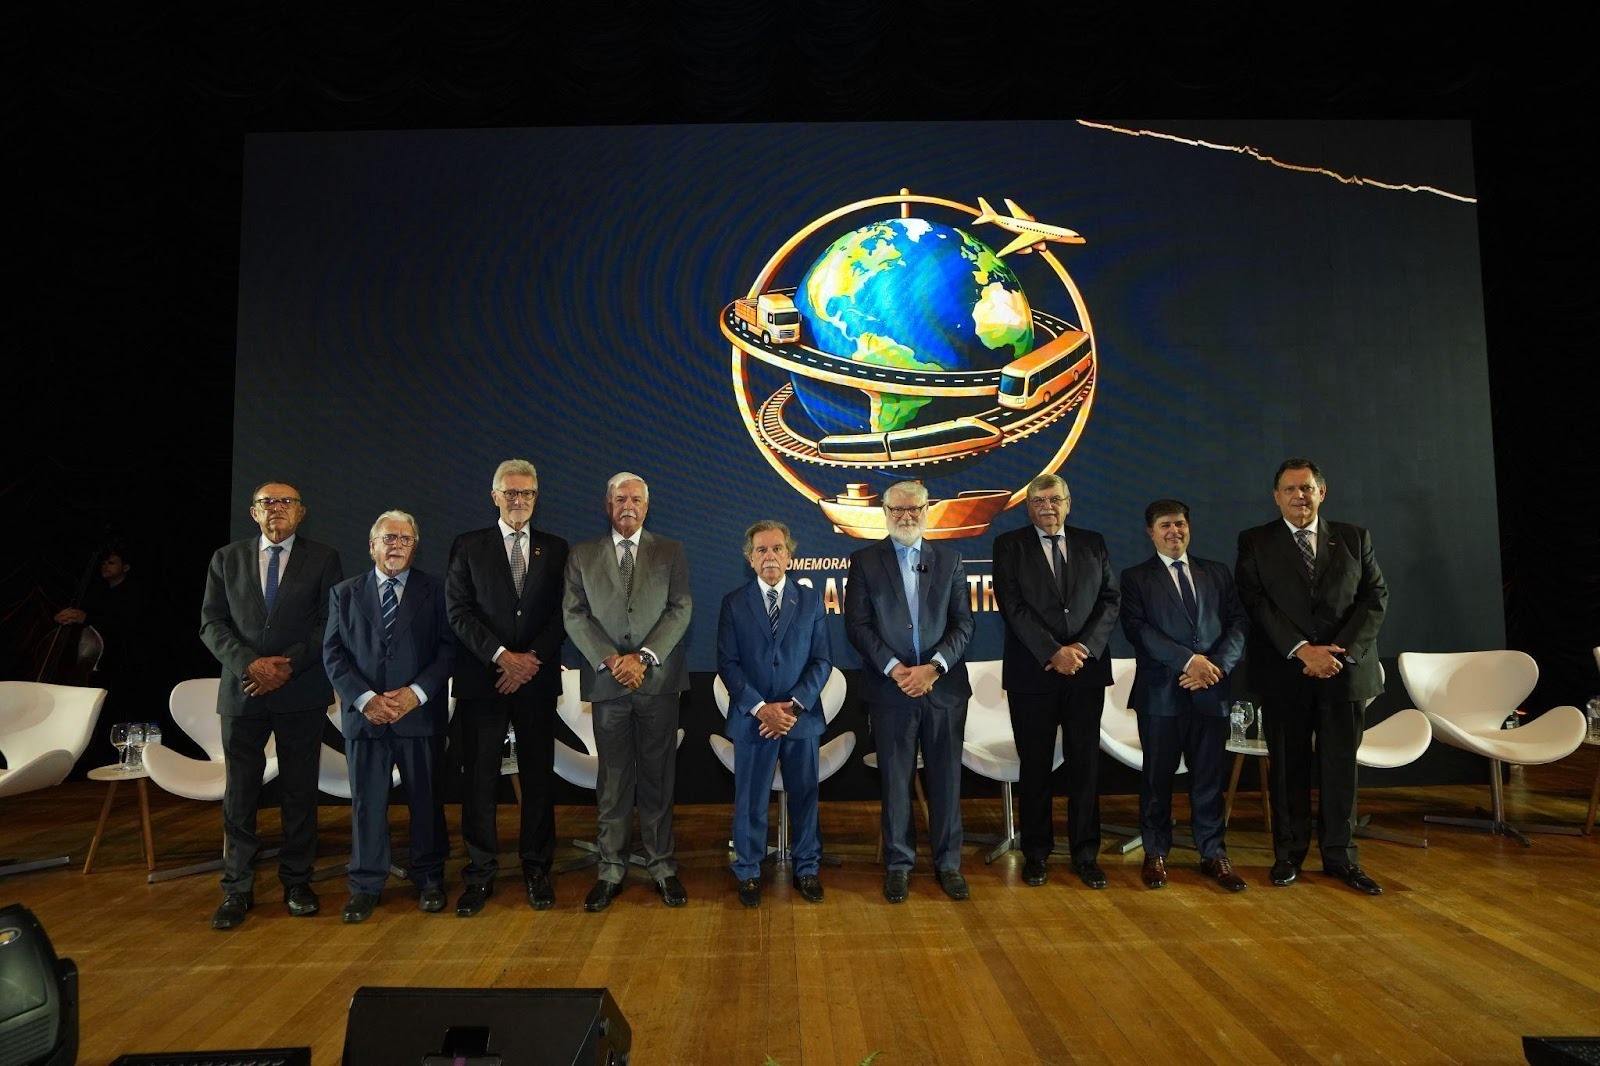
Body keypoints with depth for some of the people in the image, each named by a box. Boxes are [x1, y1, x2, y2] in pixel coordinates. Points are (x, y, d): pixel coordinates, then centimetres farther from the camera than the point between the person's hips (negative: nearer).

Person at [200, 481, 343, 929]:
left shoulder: (323, 559, 4)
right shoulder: (226, 559, 10)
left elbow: (330, 622, -2)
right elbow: (212, 623, 4)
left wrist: (288, 663, -14)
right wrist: (249, 664, -12)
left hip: (302, 692, -1)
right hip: (242, 691, 1)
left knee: (300, 791, 6)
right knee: (239, 793, 4)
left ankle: (297, 882, 19)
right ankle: (237, 890, 15)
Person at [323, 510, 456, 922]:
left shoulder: (433, 590, 4)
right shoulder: (344, 593, 9)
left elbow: (448, 647, -1)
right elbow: (333, 652, 3)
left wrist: (417, 692, -13)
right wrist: (365, 698, -10)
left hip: (421, 713, -1)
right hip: (364, 714, 1)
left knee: (426, 799, 7)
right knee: (367, 802, 7)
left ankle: (428, 879, 21)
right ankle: (366, 885, 20)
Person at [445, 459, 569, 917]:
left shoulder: (555, 549, 9)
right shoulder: (469, 547, 6)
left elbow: (562, 614, 3)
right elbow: (458, 611, -2)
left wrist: (532, 659, -10)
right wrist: (502, 656, -12)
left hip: (537, 680, 1)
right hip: (482, 681, -1)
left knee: (539, 777, 5)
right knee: (480, 779, 3)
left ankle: (537, 870, 17)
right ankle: (480, 875, 14)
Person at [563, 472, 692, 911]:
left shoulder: (670, 552, 7)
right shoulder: (582, 556, 9)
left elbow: (681, 609, -1)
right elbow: (575, 615, 2)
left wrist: (643, 657, -12)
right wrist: (610, 660, -11)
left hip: (658, 680, 0)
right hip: (607, 681, 0)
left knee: (658, 777, 5)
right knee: (613, 780, 6)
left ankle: (663, 868, 15)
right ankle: (611, 871, 15)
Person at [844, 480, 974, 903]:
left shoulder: (949, 559, 8)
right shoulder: (865, 561, 3)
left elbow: (963, 623, 3)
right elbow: (857, 625, -3)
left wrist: (933, 667, -11)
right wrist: (894, 668, -13)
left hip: (943, 686, 2)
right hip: (891, 688, -1)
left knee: (946, 779, 8)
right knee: (895, 780, 7)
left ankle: (948, 863, 22)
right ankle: (898, 864, 21)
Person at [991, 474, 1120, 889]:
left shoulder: (1093, 543, 11)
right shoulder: (1009, 545, 2)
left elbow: (1111, 601, 5)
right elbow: (1012, 606, -7)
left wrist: (1083, 647, -10)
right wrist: (1053, 653, -14)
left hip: (1086, 668, 2)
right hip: (1032, 673, -2)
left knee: (1085, 763, 6)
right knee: (1035, 766, 6)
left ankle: (1085, 854, 17)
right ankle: (1036, 854, 17)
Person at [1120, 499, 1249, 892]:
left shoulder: (1218, 574, 14)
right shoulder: (1136, 577, 4)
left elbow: (1239, 622, 5)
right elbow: (1138, 628, -9)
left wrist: (1217, 665, -11)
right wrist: (1189, 660, -16)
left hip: (1211, 691, 2)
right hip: (1160, 692, -2)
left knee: (1210, 776, 8)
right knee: (1157, 776, 7)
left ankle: (1213, 854, 21)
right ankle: (1155, 853, 20)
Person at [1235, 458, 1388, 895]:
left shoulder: (1353, 538, 9)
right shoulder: (1255, 543, 2)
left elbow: (1376, 596, 3)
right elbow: (1255, 602, -7)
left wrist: (1341, 649, -11)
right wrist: (1302, 649, -17)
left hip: (1345, 667, 2)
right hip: (1283, 672, -1)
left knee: (1341, 765, 7)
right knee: (1288, 767, 7)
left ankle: (1340, 856, 20)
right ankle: (1288, 855, 18)